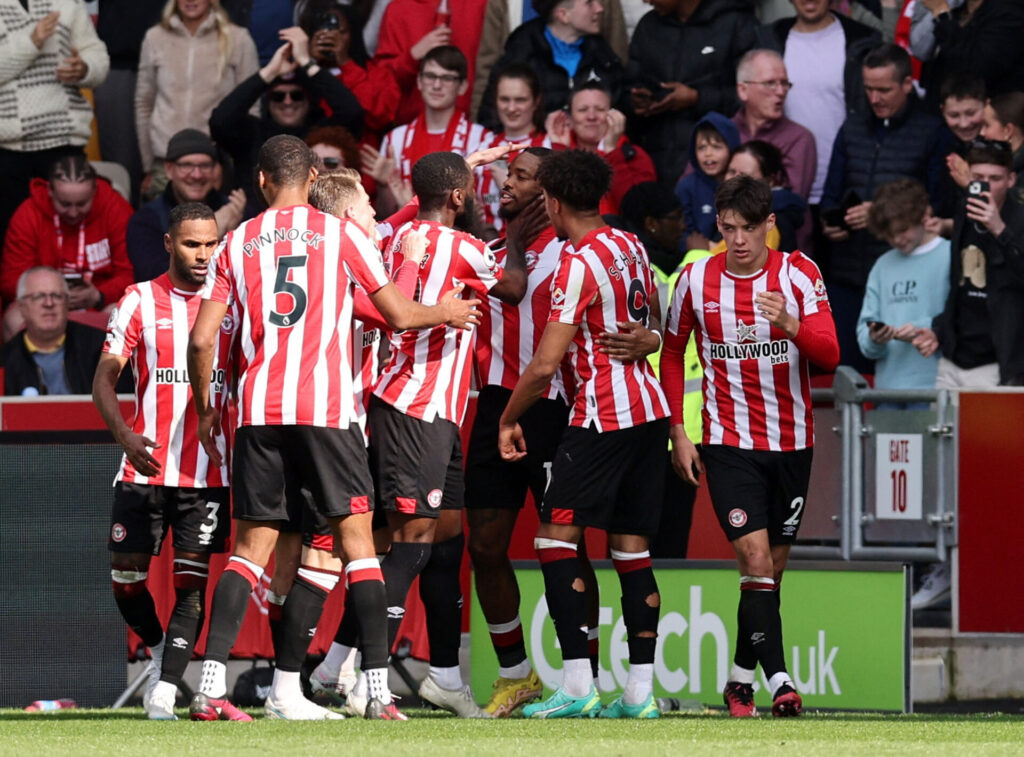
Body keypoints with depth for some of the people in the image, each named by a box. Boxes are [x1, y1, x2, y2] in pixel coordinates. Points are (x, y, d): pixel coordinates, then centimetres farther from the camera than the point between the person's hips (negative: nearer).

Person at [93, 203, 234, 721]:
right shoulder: (139, 302, 2)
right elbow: (105, 376, -2)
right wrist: (124, 433, -20)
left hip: (208, 472, 0)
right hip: (145, 464, 0)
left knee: (191, 581, -7)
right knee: (126, 578, 3)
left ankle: (164, 692, -9)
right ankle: (160, 649, 30)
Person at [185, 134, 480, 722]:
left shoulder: (238, 243, 10)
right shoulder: (342, 233, 3)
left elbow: (202, 339, 5)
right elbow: (399, 315, 7)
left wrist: (204, 407, 20)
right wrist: (446, 313, 28)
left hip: (258, 409, 2)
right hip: (326, 407, -2)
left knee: (252, 546, 6)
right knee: (356, 539, 2)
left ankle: (210, 686, -6)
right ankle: (380, 690, -6)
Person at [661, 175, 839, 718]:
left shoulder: (799, 275, -4)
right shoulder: (696, 281, -2)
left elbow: (828, 354, -13)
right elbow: (672, 354, 11)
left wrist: (790, 324, -33)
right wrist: (677, 433, 6)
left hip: (791, 443, 1)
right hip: (728, 443, -1)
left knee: (773, 566, 8)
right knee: (755, 559, -16)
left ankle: (742, 679, 21)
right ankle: (779, 682, -19)